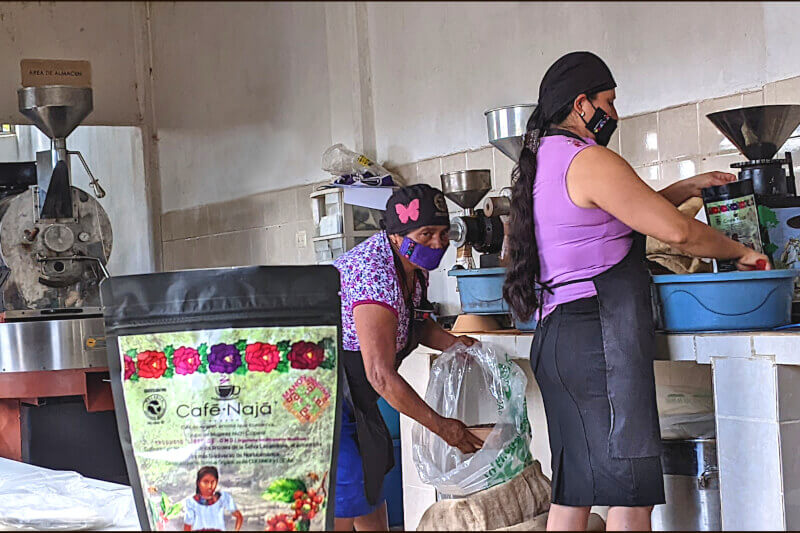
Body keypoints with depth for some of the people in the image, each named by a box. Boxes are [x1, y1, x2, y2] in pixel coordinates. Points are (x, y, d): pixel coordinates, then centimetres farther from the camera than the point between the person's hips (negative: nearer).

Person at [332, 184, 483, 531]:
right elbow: (382, 376, -31)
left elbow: (415, 323, 19)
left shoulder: (415, 267, 0)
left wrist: (453, 343, -2)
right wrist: (441, 426, -25)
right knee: (343, 502, -14)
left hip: (348, 395, 10)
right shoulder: (376, 277, -30)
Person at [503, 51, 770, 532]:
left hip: (556, 337, 10)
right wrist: (741, 252, 3)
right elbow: (677, 231, -12)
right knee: (631, 493, -9)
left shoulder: (545, 161, 19)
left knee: (572, 493, 9)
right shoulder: (590, 160, -11)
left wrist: (689, 188, 26)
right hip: (600, 340, -10)